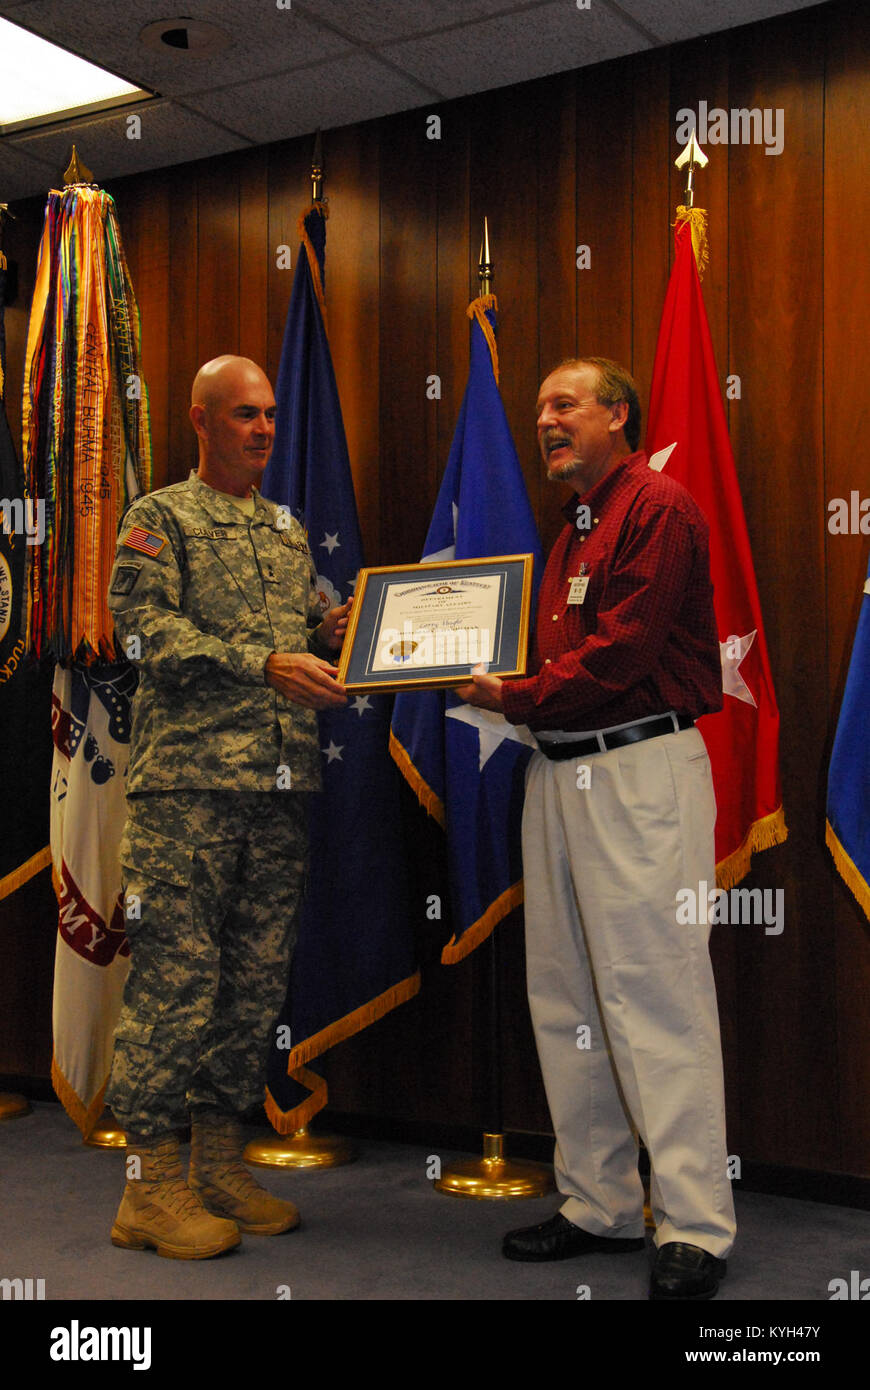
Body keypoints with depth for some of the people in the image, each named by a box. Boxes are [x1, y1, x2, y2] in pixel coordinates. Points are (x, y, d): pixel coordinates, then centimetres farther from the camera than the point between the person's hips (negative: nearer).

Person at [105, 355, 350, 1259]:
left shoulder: (289, 530, 22)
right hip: (188, 783, -6)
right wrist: (264, 663, -19)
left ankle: (220, 1166, 20)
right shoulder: (161, 517, 4)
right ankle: (150, 1186, 5)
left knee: (256, 979, 8)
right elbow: (147, 630, -10)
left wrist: (332, 632, 3)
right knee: (177, 975, -5)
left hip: (281, 784, 6)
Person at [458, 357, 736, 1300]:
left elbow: (619, 653, -15)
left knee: (654, 994, -7)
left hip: (639, 771, -9)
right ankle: (599, 1205, 21)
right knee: (565, 999, 10)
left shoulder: (660, 508, -6)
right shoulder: (572, 532, 22)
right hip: (558, 773, 9)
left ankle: (695, 1229, 2)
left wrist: (515, 699, -7)